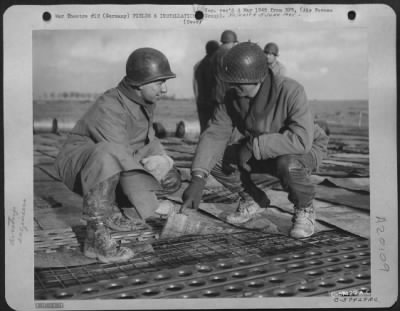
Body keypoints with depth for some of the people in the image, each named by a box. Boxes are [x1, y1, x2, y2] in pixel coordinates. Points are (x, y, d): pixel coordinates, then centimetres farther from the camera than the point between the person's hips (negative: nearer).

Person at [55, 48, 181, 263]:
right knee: (107, 155, -43)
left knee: (171, 179, -4)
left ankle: (110, 212, 11)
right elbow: (120, 157, -31)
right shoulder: (110, 108, -27)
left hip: (116, 168, 8)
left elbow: (148, 138, 10)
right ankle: (96, 236, -34)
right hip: (77, 162, -8)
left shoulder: (145, 102, 0)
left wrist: (161, 159, -10)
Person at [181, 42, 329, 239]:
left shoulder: (290, 91, -32)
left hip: (306, 149, -5)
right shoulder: (232, 97, -15)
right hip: (259, 153, 5)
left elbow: (301, 139, -42)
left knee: (288, 165, -41)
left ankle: (305, 210, -7)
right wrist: (197, 179, -32)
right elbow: (215, 134, -20)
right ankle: (252, 201, 12)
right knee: (214, 158, -12)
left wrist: (253, 146, -37)